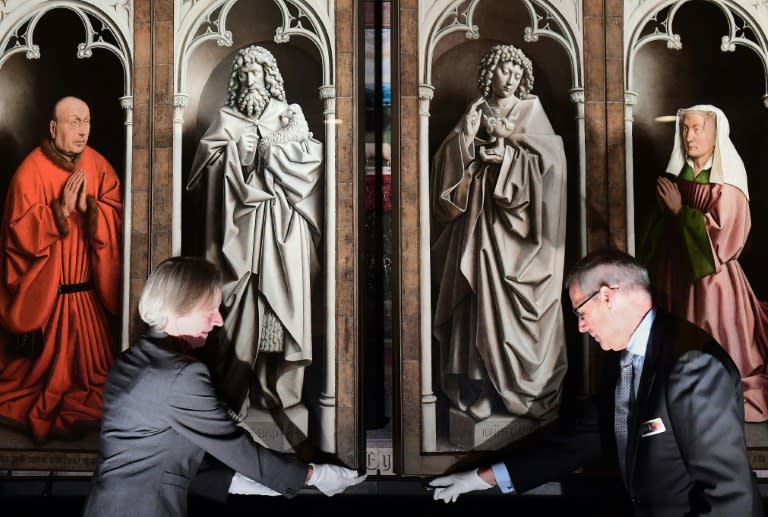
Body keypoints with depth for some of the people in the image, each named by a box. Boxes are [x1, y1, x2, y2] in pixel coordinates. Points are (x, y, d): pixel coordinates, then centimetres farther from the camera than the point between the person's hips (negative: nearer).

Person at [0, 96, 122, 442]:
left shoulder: (98, 164, 3)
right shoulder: (31, 170, -11)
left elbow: (117, 215, -2)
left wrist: (88, 207, -19)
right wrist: (61, 209, -25)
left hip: (88, 286, 4)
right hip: (43, 289, -4)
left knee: (92, 360, 11)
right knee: (41, 362, 6)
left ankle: (87, 413, 28)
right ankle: (36, 415, 24)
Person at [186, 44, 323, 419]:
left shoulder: (291, 115, 14)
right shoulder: (227, 118, 14)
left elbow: (312, 157, 1)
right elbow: (205, 160, 2)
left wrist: (269, 150, -5)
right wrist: (235, 151, -11)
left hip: (281, 225, 1)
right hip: (242, 224, 0)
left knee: (282, 297, -3)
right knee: (241, 303, -6)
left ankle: (278, 389, 5)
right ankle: (232, 391, 2)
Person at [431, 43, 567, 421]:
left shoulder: (531, 109, 8)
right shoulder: (475, 111, 12)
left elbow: (550, 157, -3)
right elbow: (450, 161, 4)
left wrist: (508, 151, -9)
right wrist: (467, 135, -12)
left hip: (518, 218, -1)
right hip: (481, 218, 1)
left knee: (522, 301, -4)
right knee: (481, 296, -2)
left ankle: (529, 385, 4)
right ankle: (482, 387, 3)